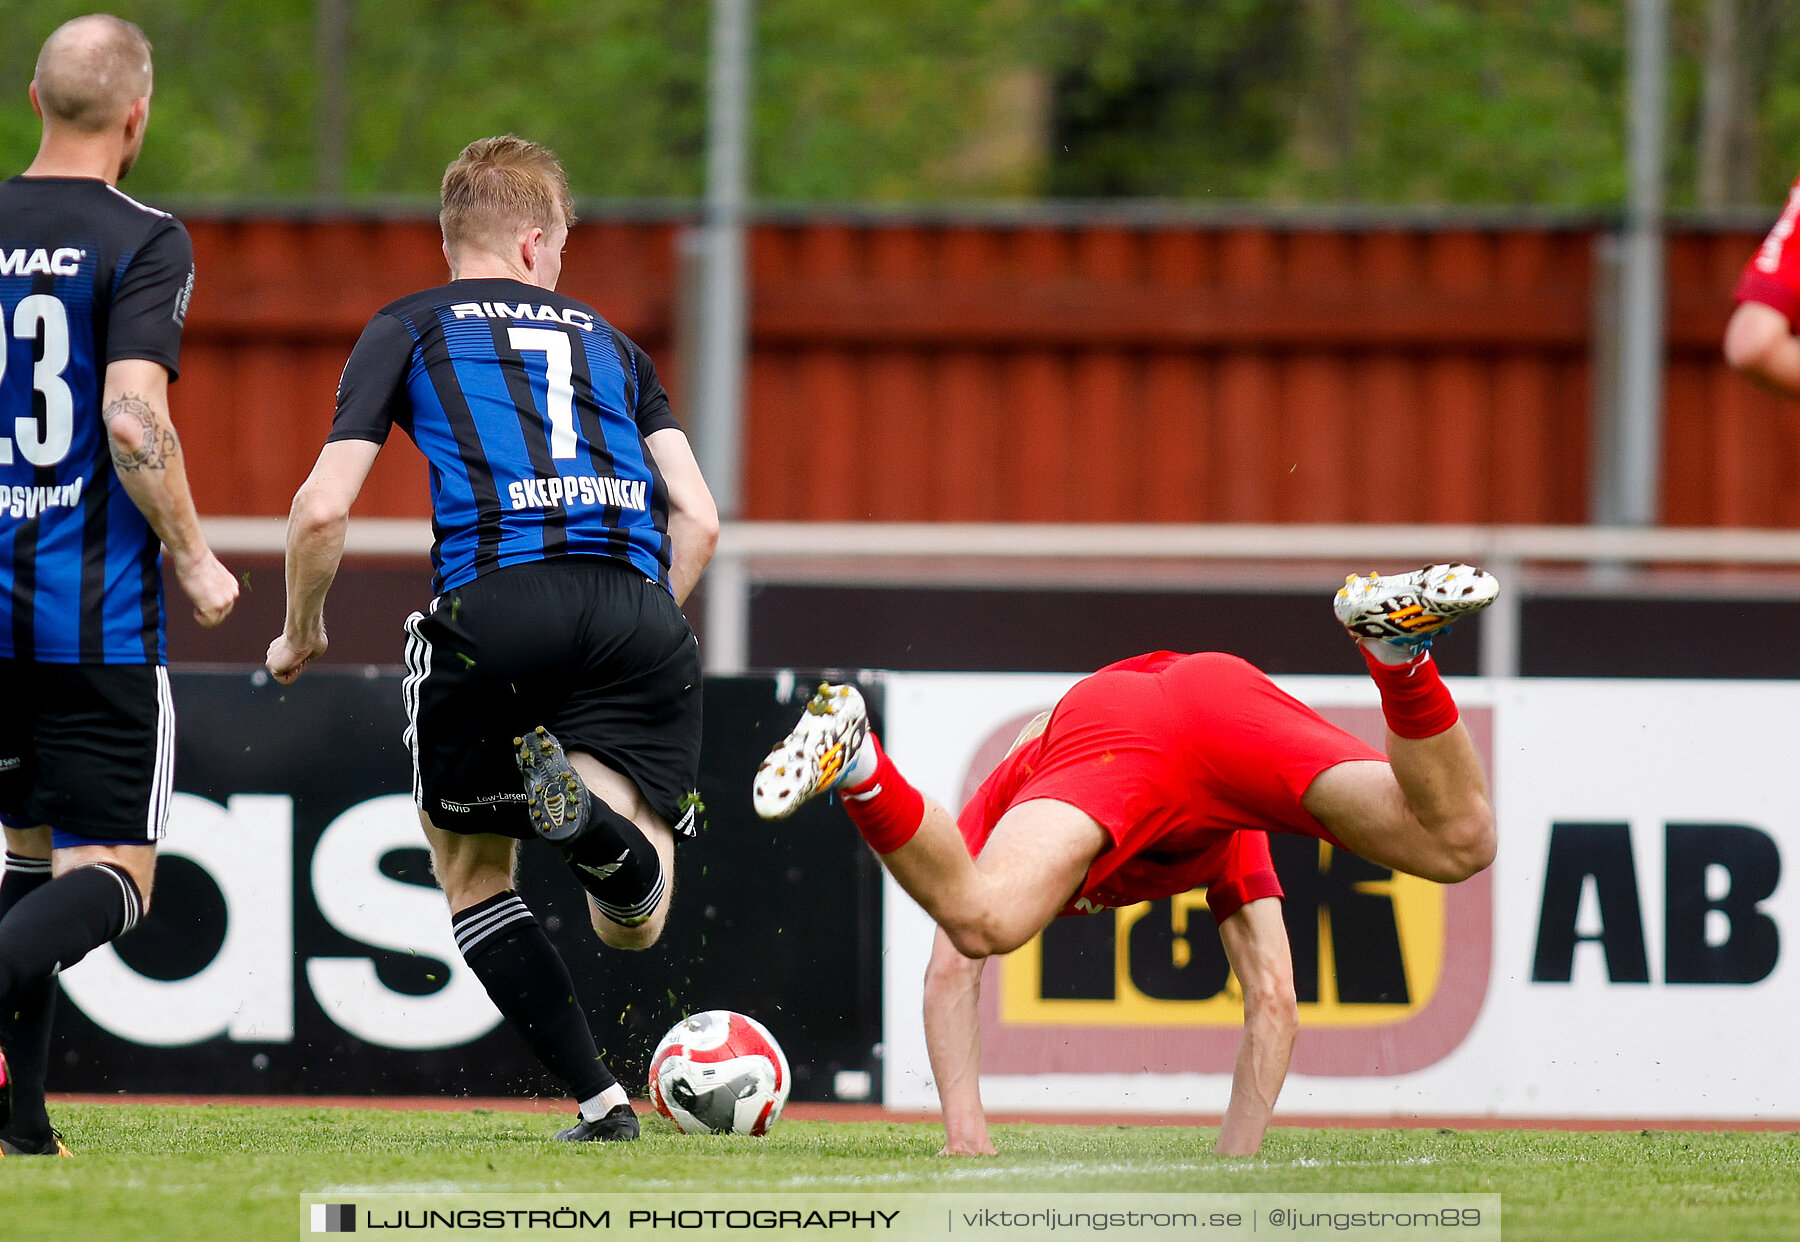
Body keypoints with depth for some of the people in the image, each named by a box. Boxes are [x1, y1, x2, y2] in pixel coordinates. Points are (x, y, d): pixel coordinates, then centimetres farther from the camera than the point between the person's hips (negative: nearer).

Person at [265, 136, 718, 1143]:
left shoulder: (410, 329, 18)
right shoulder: (609, 341, 27)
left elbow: (325, 508, 7)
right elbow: (698, 520, 18)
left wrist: (302, 631, 24)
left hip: (494, 605, -2)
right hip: (636, 607, 2)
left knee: (472, 872, 20)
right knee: (633, 923, 1)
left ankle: (599, 1098, 5)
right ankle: (593, 819, -34)